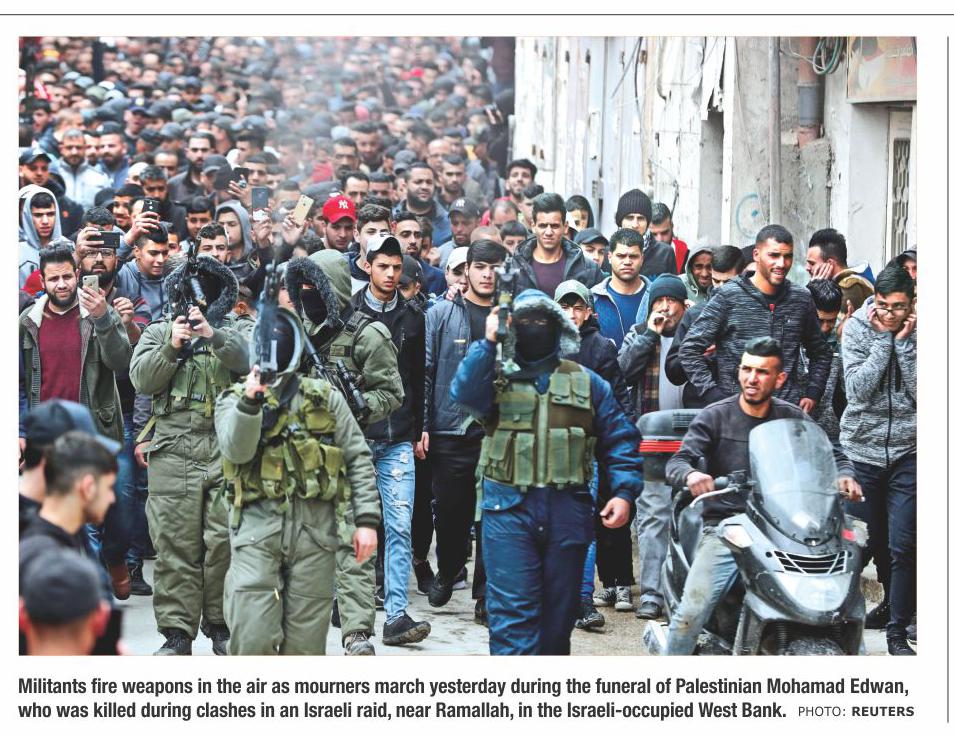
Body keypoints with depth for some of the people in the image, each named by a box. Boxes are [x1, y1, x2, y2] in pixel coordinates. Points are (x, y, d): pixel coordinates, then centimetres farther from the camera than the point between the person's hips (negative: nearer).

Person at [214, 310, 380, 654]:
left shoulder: (325, 397, 14)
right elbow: (236, 451, -9)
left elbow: (358, 458, 10)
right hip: (258, 526, -1)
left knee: (305, 642, 2)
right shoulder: (233, 400, 10)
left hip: (314, 532, 1)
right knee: (252, 639, -12)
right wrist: (250, 402, -22)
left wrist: (366, 520, 1)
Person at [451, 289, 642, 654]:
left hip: (566, 513, 2)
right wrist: (488, 342, -15)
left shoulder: (586, 383, 13)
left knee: (559, 611, 9)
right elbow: (464, 392, -15)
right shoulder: (497, 378, 8)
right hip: (509, 509, -2)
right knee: (512, 610, -11)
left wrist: (624, 492, -3)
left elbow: (620, 439, 10)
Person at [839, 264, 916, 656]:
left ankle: (898, 631, -2)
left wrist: (904, 341, -17)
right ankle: (891, 600, 36)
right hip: (862, 448, 2)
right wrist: (883, 340, -16)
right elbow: (858, 390, -13)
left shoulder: (919, 332, -4)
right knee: (869, 540, 13)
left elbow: (922, 392, -12)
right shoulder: (857, 329, -3)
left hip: (908, 451, -1)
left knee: (902, 546, -7)